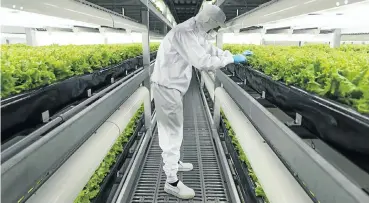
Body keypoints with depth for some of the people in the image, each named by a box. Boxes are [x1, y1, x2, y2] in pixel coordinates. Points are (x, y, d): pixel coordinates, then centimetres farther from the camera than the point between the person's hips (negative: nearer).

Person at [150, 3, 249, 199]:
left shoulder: (195, 33, 9)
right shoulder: (184, 33, -23)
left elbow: (209, 49, 21)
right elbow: (204, 62, -28)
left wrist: (234, 54, 13)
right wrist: (231, 59, -16)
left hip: (171, 86, 10)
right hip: (167, 87, -10)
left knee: (172, 128, 21)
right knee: (173, 130, -5)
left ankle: (172, 162, 40)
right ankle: (172, 182, 7)